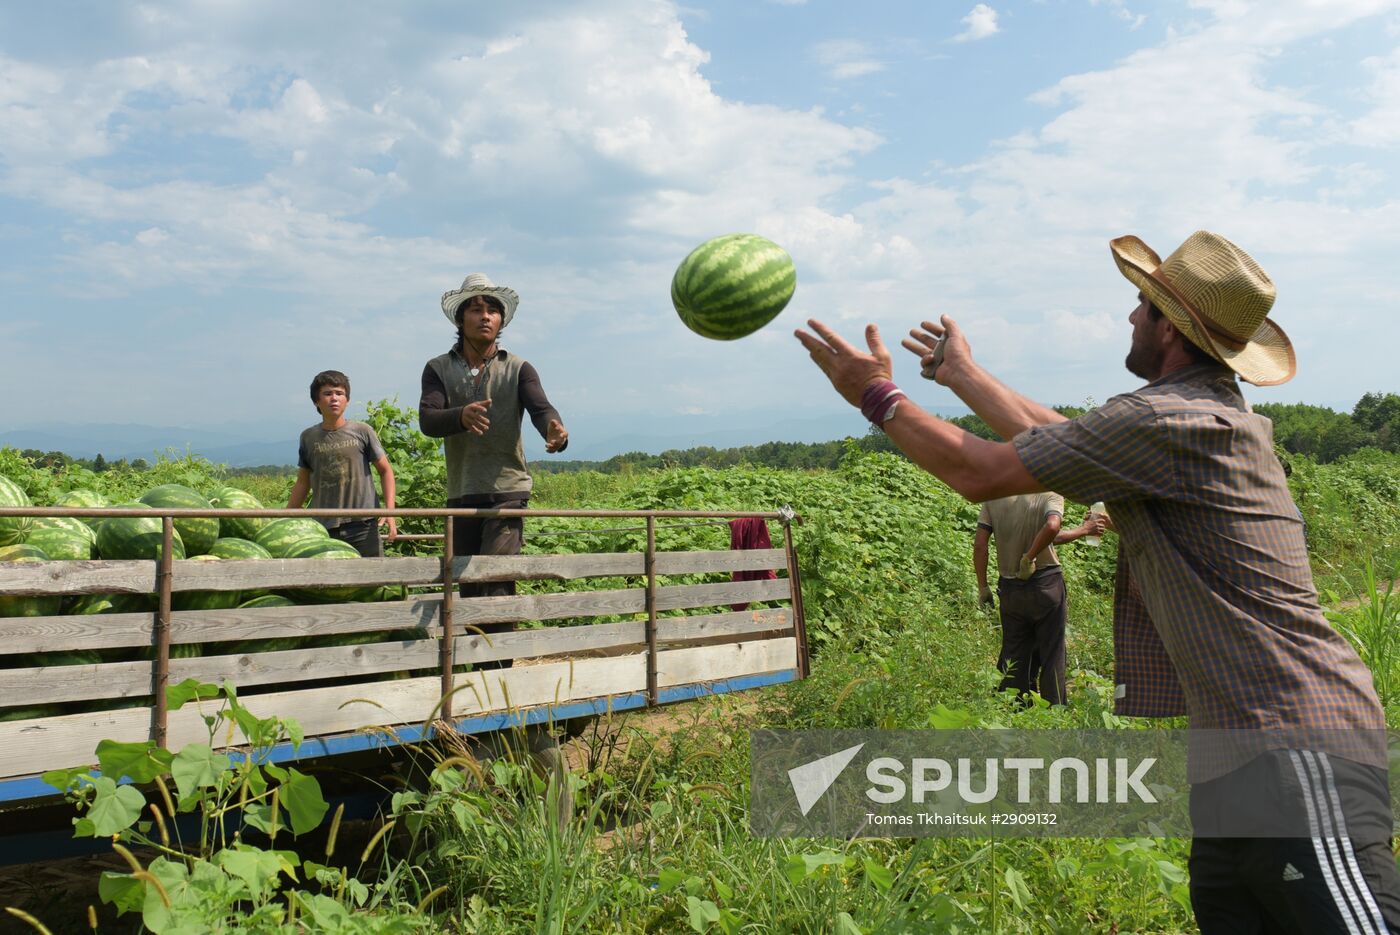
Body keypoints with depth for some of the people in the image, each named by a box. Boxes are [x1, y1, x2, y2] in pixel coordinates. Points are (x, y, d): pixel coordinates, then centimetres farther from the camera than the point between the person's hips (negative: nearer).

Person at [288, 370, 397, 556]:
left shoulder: (362, 432, 0)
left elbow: (385, 470, 6)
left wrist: (389, 511, -5)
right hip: (322, 528, 2)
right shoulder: (309, 437, 7)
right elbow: (303, 481, 17)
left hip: (362, 525, -2)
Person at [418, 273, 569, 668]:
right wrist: (461, 416, -34)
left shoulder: (518, 369, 3)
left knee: (495, 581, -15)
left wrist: (555, 431, -39)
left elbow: (540, 408, -14)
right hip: (461, 494, 3)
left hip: (507, 490, -3)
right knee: (468, 588, 10)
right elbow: (427, 420, -11)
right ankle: (478, 666, 23)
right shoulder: (439, 369, 5)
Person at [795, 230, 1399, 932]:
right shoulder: (1210, 415, 15)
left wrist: (878, 396, 4)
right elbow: (1058, 438, 27)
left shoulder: (1165, 424, -17)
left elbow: (980, 474, -10)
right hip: (1241, 749, 10)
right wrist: (963, 375, 38)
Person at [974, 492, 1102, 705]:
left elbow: (979, 544, -2)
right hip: (1045, 582, -4)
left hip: (1009, 587, 4)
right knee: (1051, 656, 8)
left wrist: (982, 586, 4)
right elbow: (1052, 528, -31)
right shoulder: (1051, 493, -9)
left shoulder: (994, 496, 1)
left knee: (1013, 656, 14)